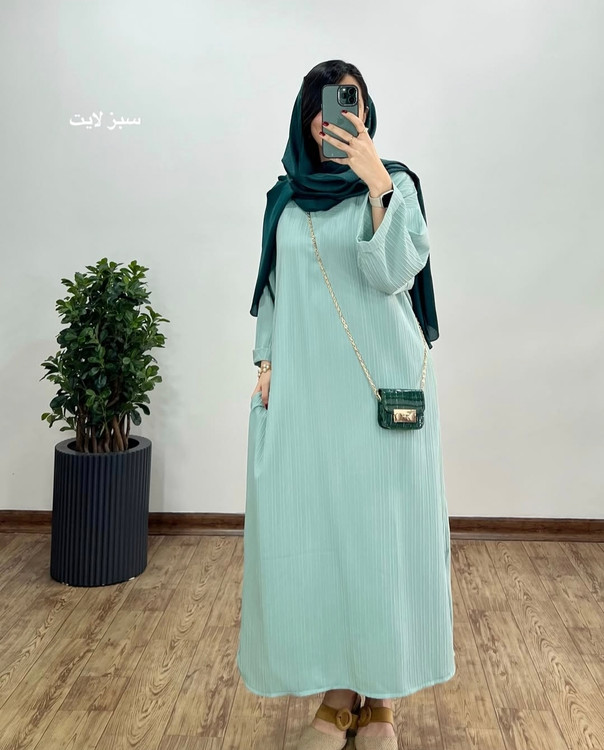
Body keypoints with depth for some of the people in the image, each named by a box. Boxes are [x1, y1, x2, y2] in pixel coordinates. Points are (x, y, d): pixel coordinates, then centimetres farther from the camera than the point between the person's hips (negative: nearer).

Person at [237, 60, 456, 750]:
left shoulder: (395, 183, 2)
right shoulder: (287, 196, 13)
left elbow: (395, 275, -12)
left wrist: (377, 186, -21)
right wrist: (265, 358, 6)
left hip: (379, 381, -3)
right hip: (304, 383, 3)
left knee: (379, 525, 0)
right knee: (310, 528, 2)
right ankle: (336, 693, 17)